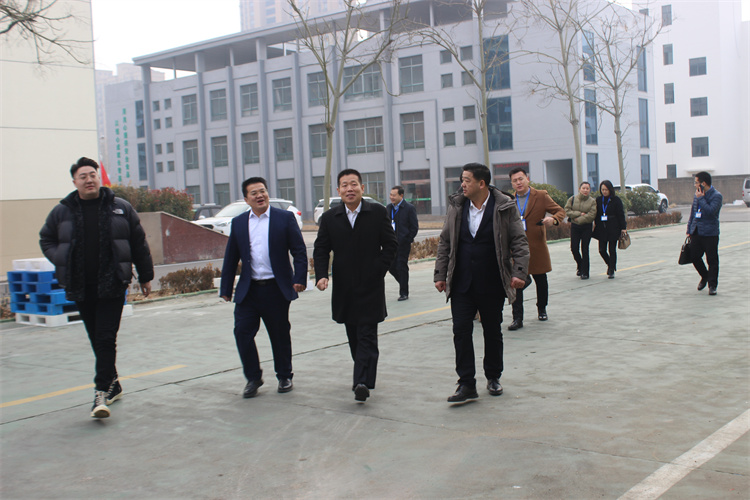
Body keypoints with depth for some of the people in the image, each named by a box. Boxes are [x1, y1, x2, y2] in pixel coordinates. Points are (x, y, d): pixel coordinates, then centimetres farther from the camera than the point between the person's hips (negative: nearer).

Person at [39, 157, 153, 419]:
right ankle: (112, 384, 26)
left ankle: (102, 391, -6)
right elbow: (46, 239, 19)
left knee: (106, 338, -9)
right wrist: (61, 262, 1)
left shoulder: (120, 208, 2)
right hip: (80, 287, 3)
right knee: (97, 340, 11)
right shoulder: (63, 211, 5)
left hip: (112, 285, -3)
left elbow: (139, 243, 8)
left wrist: (145, 277, 10)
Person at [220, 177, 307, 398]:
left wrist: (299, 278, -12)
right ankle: (253, 378, 11)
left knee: (280, 335, 8)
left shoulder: (285, 218, 1)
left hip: (277, 289, -2)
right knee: (242, 332, -5)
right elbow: (230, 258, 11)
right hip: (248, 290, 2)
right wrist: (226, 288, 9)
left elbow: (299, 251, -1)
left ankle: (284, 376, 25)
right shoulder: (238, 222, 9)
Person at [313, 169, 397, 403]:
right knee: (354, 337, 12)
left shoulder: (377, 212, 0)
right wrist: (321, 275, -10)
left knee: (367, 335, -8)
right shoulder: (329, 218, 5)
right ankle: (363, 377, 26)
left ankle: (363, 382, -13)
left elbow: (390, 244, 1)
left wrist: (379, 270, -7)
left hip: (371, 285, -3)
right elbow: (320, 250, 5)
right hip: (344, 287, 3)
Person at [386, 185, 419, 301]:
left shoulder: (409, 208, -6)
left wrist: (407, 240, -9)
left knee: (402, 268, -2)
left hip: (403, 244, -5)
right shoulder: (388, 208, 11)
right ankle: (403, 283, 27)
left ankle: (404, 293, 8)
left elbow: (414, 227, -5)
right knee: (391, 267, 4)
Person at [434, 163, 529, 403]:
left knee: (493, 332, 11)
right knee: (461, 331, -4)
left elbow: (519, 241, -3)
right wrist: (440, 274, 6)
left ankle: (493, 377, 29)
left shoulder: (505, 207, -5)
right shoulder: (456, 206, 4)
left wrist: (519, 272, -14)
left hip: (492, 284, -2)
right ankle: (467, 384, 1)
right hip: (461, 284, 2)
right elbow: (444, 242, 9)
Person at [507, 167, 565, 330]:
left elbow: (560, 211, 1)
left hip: (537, 247, -1)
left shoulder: (541, 196, 1)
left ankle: (542, 309, 38)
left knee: (541, 280, 13)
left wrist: (553, 219, -21)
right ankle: (517, 318, -5)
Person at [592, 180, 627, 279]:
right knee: (602, 250, 0)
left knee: (612, 250, 0)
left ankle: (611, 271, 9)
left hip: (613, 229, -3)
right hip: (602, 229, 3)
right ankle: (610, 265, 26)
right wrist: (596, 225, 10)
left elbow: (621, 215, -3)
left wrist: (623, 228, -7)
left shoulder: (616, 200, -3)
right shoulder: (598, 199, 8)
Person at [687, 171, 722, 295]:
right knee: (694, 256, 8)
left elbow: (710, 211, -25)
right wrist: (689, 229, 17)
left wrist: (700, 198, -18)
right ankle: (705, 276, 32)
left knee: (712, 260, 0)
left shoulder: (716, 196, -10)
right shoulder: (697, 194, 12)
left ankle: (712, 285, 9)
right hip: (696, 232, 7)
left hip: (710, 233, -6)